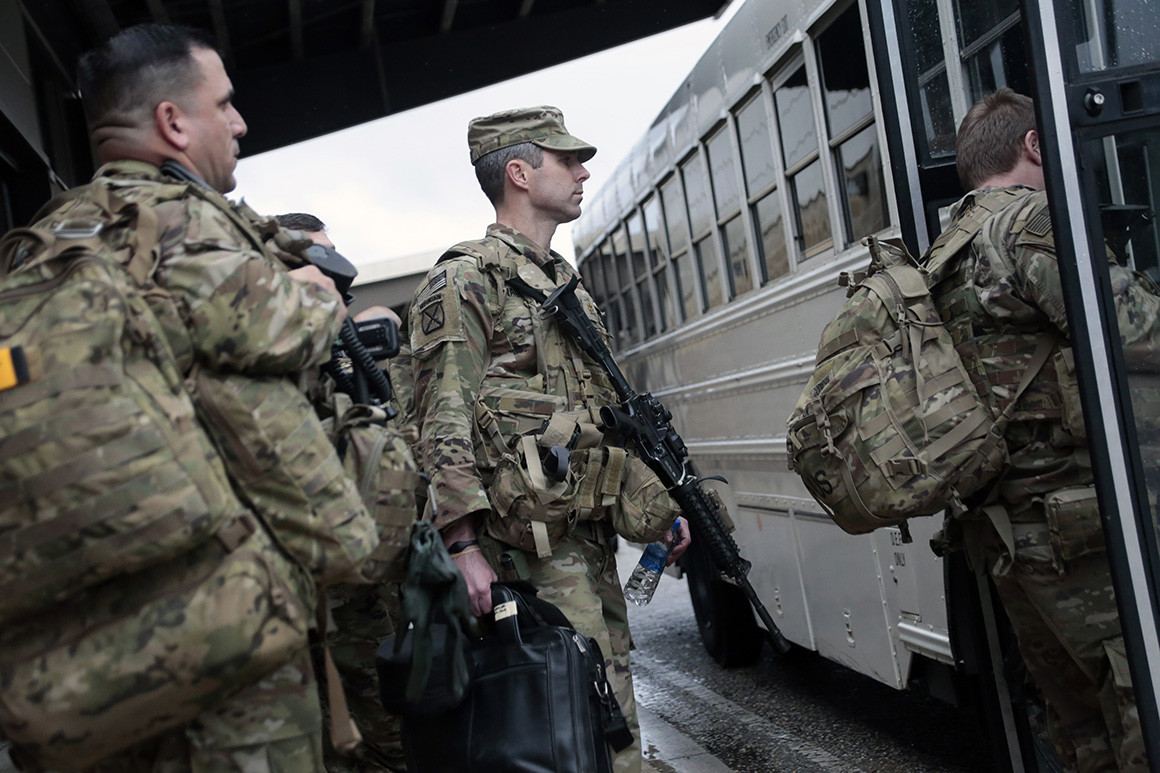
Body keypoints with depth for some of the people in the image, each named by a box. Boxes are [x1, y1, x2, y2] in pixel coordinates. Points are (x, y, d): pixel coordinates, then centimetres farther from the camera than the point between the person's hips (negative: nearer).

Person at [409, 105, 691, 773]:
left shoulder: (567, 285, 21)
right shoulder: (465, 282, -6)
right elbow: (445, 428, -14)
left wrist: (664, 501, 18)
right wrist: (463, 547, -21)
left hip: (593, 543, 9)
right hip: (532, 549, -8)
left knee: (616, 712, 13)